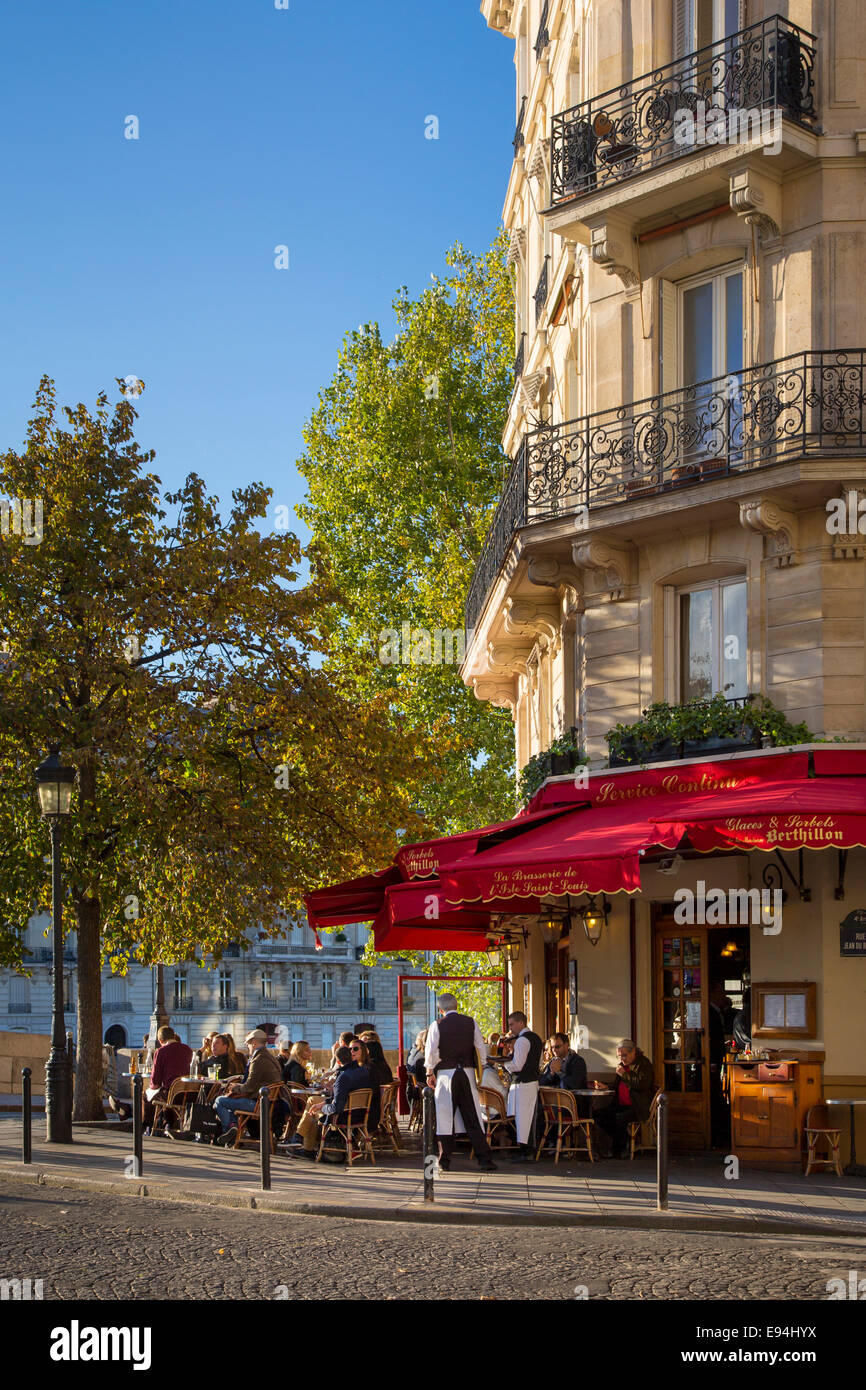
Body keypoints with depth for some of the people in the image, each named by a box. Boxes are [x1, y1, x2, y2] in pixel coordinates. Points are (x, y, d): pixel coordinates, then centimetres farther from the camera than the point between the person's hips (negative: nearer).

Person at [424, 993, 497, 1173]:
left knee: (445, 1118, 2)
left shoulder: (437, 1025, -3)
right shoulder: (471, 1023, 5)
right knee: (473, 1118, 5)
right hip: (468, 1073, 2)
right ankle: (485, 1160, 2)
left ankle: (444, 1162, 3)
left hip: (446, 1073, -2)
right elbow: (482, 1049, 6)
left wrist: (430, 1073, 5)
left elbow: (430, 1051, -6)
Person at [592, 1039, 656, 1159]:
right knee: (598, 1115, -12)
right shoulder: (622, 1064, 19)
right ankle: (621, 1141, -4)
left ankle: (617, 1149, -14)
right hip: (621, 1105, 8)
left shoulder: (644, 1063, -4)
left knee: (619, 1117, -34)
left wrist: (624, 1075, -17)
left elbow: (642, 1085, -20)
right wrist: (606, 1087, 11)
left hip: (638, 1107, -8)